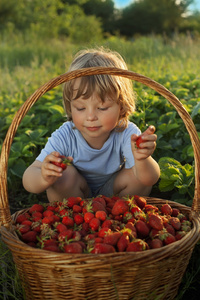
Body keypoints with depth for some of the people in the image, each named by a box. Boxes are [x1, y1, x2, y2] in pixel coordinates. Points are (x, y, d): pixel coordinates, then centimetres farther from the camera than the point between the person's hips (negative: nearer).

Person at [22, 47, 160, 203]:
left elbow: (152, 179, -39)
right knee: (65, 174, -30)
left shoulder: (127, 135, -29)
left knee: (138, 173, -24)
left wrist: (142, 160, -63)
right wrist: (44, 178, -59)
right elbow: (28, 180, -34)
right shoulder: (64, 138, -29)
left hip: (113, 195, 1)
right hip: (75, 196, 0)